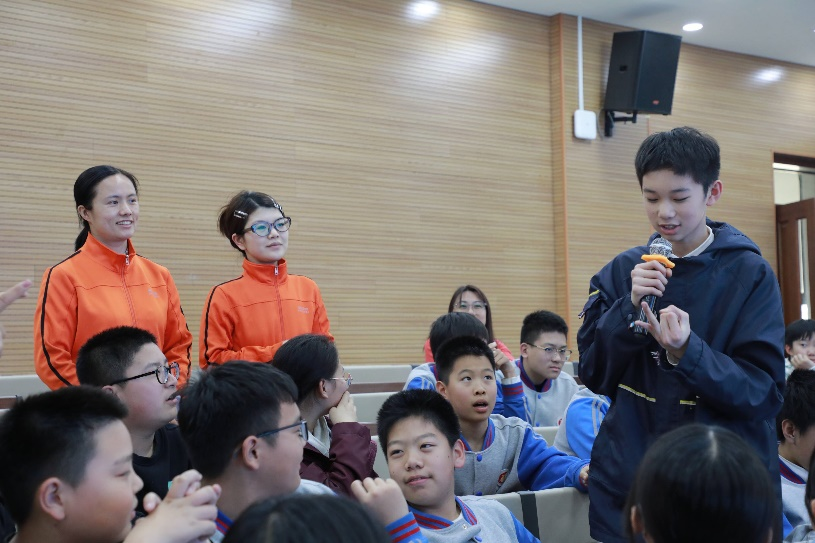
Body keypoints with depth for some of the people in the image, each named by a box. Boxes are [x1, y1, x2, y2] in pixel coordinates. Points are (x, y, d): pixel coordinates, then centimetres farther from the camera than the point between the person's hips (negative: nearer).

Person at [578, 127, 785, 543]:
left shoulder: (751, 275, -7)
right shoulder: (622, 272, 1)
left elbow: (763, 393, -11)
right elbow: (594, 376, -2)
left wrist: (686, 353, -27)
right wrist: (631, 306, -17)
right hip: (629, 479, 2)